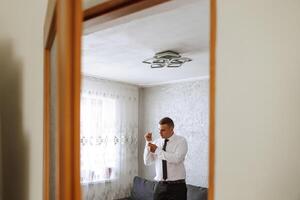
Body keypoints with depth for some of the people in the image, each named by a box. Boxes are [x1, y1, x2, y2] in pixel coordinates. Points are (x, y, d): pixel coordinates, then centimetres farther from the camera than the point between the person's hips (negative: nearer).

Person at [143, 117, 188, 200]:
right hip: (160, 185, 3)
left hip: (177, 186, -3)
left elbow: (176, 159, -22)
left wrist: (157, 150, -20)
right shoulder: (157, 142, 6)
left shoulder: (181, 141, -6)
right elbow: (147, 162, 1)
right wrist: (148, 142, -8)